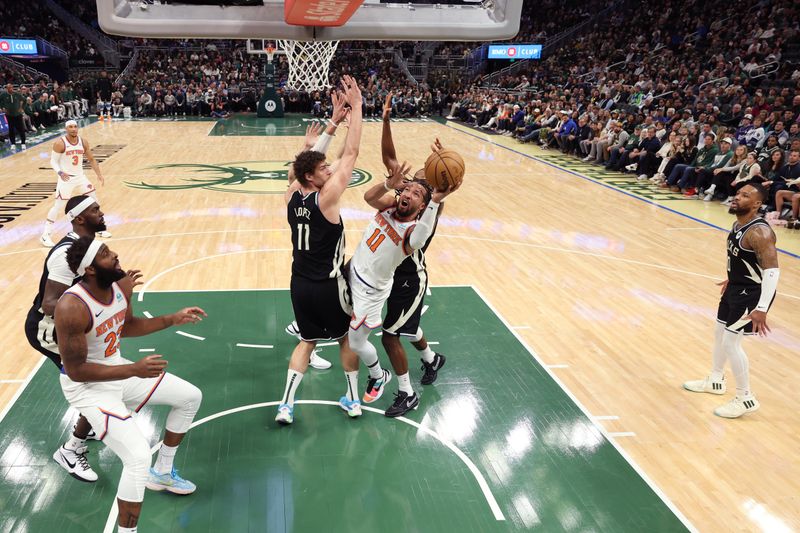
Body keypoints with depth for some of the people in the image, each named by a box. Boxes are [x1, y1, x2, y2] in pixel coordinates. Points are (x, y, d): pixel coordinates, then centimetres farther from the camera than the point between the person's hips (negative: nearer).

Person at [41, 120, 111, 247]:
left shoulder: (83, 142, -1)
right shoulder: (60, 143, -16)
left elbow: (91, 159, 8)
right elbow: (53, 161, -11)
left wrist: (99, 174, -1)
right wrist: (60, 172, -30)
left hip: (80, 177, 6)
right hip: (66, 178, -6)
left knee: (93, 199, 9)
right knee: (58, 206, -8)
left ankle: (98, 229, 25)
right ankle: (45, 235, -1)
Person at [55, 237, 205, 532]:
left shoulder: (121, 285, -8)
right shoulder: (71, 308, -32)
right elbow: (75, 371, -28)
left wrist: (173, 319, 3)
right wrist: (135, 370, -34)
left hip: (118, 369, 8)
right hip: (87, 387, -8)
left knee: (190, 397, 15)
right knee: (138, 455, -24)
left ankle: (161, 474, 33)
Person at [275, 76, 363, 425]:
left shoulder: (291, 196, -3)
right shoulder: (326, 198, -21)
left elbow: (310, 160, 7)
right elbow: (351, 153, -20)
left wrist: (334, 120, 7)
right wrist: (356, 106, -15)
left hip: (299, 284, 6)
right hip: (328, 285, -5)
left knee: (307, 341, 21)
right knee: (346, 337, 18)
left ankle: (285, 406, 16)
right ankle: (353, 401, 30)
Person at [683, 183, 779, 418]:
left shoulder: (759, 232, -27)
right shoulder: (738, 224, 3)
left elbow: (772, 270, -31)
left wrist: (761, 309, -36)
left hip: (753, 293, -10)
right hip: (737, 287, 10)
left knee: (730, 342, -8)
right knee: (720, 332, 20)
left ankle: (745, 399, 8)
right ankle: (716, 381, 40)